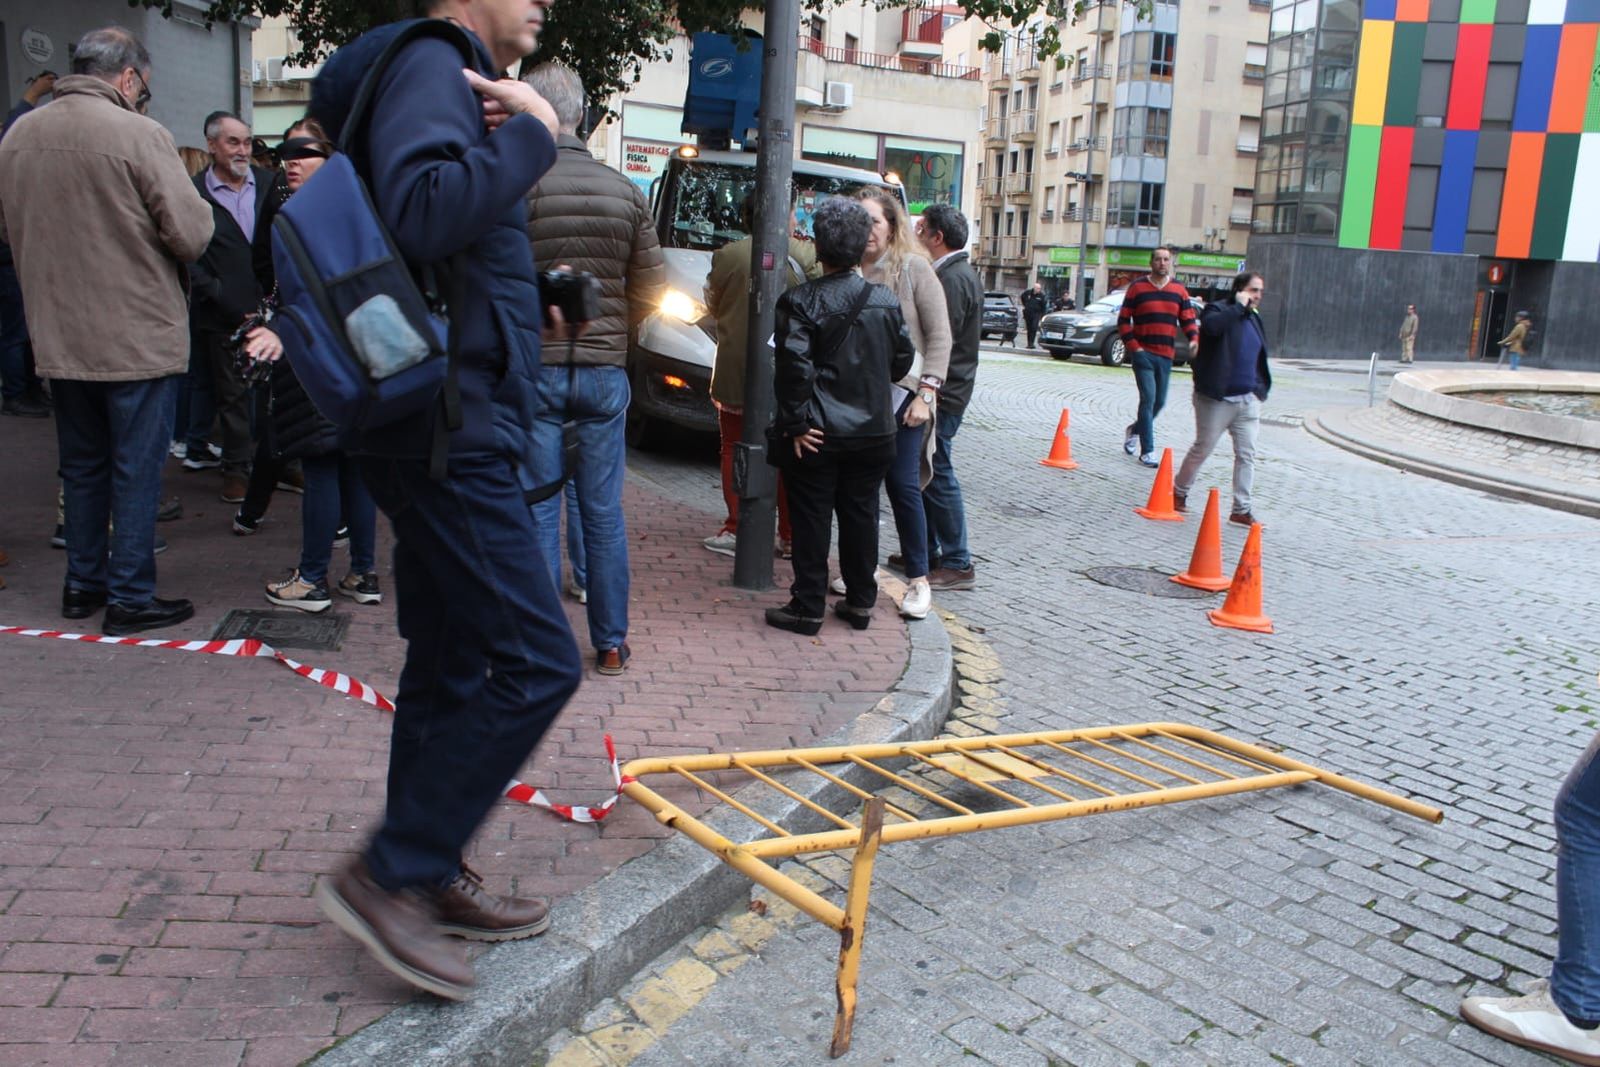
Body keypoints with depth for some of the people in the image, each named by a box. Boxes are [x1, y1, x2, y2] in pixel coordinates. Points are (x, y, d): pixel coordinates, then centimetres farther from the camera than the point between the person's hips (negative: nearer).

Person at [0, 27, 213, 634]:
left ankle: (82, 584, 28)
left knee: (82, 465, 18)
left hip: (58, 336, 6)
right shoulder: (138, 134, -15)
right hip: (137, 336, -6)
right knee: (137, 469, 4)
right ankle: (130, 598, 10)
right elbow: (192, 235, -16)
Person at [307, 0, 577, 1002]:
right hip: (453, 432, -11)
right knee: (536, 662, -11)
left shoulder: (460, 83, 23)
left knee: (449, 668, 14)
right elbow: (426, 213, -28)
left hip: (457, 431, 11)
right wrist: (529, 133, -14)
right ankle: (390, 873, 0)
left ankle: (429, 878, 25)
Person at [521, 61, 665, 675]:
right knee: (604, 513, 11)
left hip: (532, 368, -3)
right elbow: (651, 289, 8)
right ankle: (611, 645, 20)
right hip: (605, 370, 3)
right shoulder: (624, 191, 3)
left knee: (538, 514, 4)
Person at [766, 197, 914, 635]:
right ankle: (860, 602, 22)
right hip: (873, 431, 4)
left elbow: (795, 368, -18)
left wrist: (796, 425, -11)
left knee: (811, 519, 4)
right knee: (861, 516, 14)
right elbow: (903, 359, 10)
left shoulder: (799, 302, -12)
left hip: (818, 434, -4)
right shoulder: (887, 300, 2)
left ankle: (808, 607, 9)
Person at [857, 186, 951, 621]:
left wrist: (926, 394, -10)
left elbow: (939, 335, -4)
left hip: (901, 393, -3)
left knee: (902, 484, -3)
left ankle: (918, 580, 7)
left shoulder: (913, 268, -4)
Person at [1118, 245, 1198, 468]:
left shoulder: (1179, 290, 9)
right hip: (1143, 353, -4)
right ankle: (1147, 451, -7)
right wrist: (1133, 347, -9)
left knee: (1159, 401, 10)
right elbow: (1123, 320, 1)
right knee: (1148, 398, -12)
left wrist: (1193, 339, -10)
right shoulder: (1137, 288, 0)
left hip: (1166, 355, 4)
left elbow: (1188, 318, 10)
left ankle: (1135, 429, 38)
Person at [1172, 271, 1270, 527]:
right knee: (1202, 449, 5)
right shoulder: (1219, 310, -7)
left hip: (1248, 400, 7)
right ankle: (1179, 491, 26)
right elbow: (1210, 325, -34)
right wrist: (1239, 306, -24)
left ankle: (1241, 509, 6)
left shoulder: (1253, 318, 15)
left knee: (1247, 454, 2)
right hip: (1217, 399, -6)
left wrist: (1261, 388, 17)